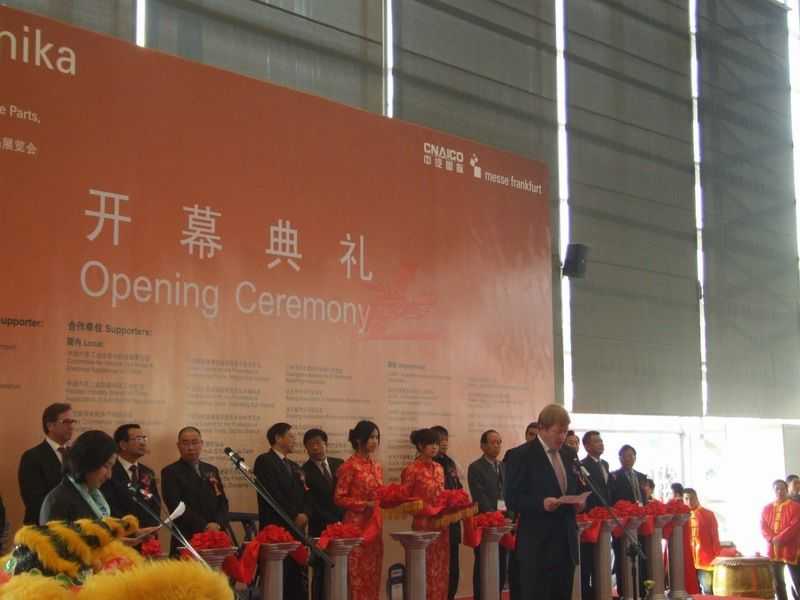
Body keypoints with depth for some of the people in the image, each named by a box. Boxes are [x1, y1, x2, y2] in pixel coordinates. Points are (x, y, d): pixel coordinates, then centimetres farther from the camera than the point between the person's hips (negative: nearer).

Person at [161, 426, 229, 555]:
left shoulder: (212, 470, 17)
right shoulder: (170, 472, 0)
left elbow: (222, 502, 14)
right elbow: (177, 506, -10)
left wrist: (218, 524, -6)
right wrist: (204, 526, -16)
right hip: (186, 539, -4)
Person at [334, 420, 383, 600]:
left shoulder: (376, 466, 12)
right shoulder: (349, 466, -9)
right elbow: (339, 498, -11)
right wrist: (365, 505, -18)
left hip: (375, 525, 7)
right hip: (357, 525, -7)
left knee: (373, 575, 8)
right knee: (357, 575, -5)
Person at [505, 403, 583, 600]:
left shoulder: (569, 455, 13)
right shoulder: (523, 456, -8)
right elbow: (512, 499, -11)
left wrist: (578, 502, -1)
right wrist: (541, 503, -26)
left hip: (566, 541, 7)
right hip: (537, 544, -6)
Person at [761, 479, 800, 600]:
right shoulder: (766, 509, 13)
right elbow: (763, 527, 5)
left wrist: (780, 539, -19)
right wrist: (772, 539, -14)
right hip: (773, 550, 4)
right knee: (777, 582, 8)